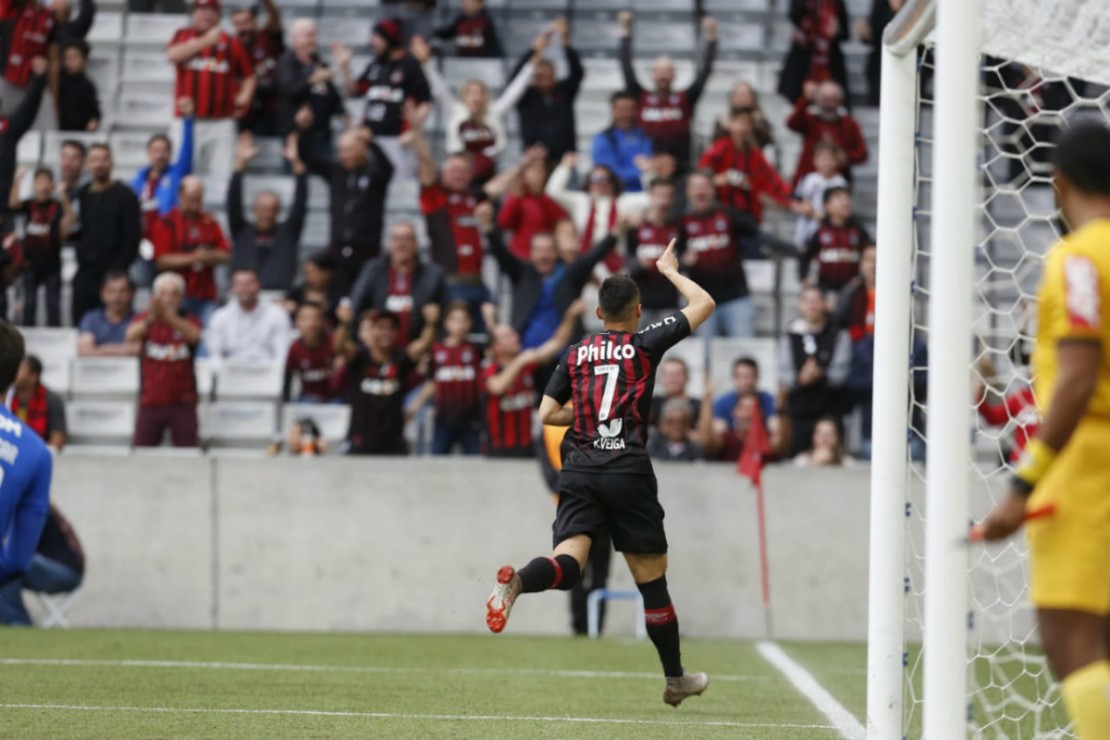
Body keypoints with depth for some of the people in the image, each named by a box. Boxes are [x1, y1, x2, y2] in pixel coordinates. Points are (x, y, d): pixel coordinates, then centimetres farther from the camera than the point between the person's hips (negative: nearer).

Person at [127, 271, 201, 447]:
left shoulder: (189, 321, 2)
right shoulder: (143, 318, 3)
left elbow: (194, 335, -23)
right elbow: (131, 336, -20)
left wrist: (169, 317, -44)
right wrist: (150, 319, -42)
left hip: (182, 404, 0)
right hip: (150, 402, 0)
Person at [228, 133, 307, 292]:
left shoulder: (288, 232, 13)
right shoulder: (241, 231, 13)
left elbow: (300, 203, 4)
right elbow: (233, 202, 4)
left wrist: (296, 163, -5)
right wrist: (240, 163, -6)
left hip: (280, 295, 0)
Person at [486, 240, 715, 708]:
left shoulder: (575, 355, 12)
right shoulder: (644, 345, 3)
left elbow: (547, 414, 11)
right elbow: (704, 305, 10)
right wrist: (670, 271, 25)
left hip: (579, 473, 2)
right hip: (629, 473, -2)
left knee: (567, 564, -13)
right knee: (652, 579, 9)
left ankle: (516, 580, -47)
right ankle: (675, 678, 20)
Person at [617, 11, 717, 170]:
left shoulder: (686, 99, 5)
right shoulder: (641, 98, 5)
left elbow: (705, 71, 2)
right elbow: (626, 68, 3)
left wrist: (711, 38, -5)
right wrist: (625, 32, -1)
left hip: (680, 169, 0)